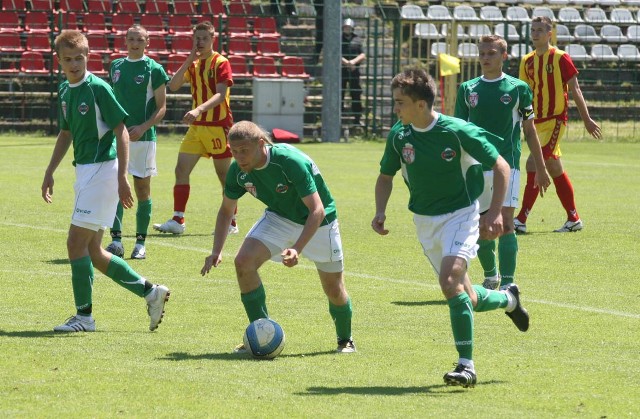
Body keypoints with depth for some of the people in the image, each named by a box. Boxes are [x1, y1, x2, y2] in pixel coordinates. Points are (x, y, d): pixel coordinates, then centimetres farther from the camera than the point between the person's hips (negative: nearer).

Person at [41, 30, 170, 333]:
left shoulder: (98, 88, -13)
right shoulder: (65, 91, 12)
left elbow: (121, 131, -14)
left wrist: (122, 177, -19)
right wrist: (50, 172, 22)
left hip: (102, 170, -9)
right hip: (85, 172, 9)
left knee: (76, 243, -8)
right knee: (92, 252, 9)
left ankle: (84, 316, -1)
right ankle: (150, 292, 16)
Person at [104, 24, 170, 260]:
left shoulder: (154, 70, -3)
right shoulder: (116, 67, 11)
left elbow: (161, 108, -4)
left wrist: (142, 127, -18)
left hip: (143, 137, -4)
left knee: (142, 189, 3)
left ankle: (140, 242, 10)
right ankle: (116, 240, -5)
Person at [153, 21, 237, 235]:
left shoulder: (220, 63, -8)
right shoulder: (193, 63, 11)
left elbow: (220, 94, -21)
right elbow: (173, 86, 0)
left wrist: (199, 109, -36)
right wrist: (189, 61, -8)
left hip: (218, 126, -6)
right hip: (196, 127, 6)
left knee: (224, 175, 2)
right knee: (181, 170, -4)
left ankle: (231, 223, 12)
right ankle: (178, 221, -4)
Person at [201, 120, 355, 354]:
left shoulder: (291, 162, -34)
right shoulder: (238, 171, -16)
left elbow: (317, 210, -35)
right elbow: (226, 210, 0)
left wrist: (297, 249, -47)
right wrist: (216, 251, -13)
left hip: (318, 222, -4)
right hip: (279, 218, 4)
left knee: (334, 290, 1)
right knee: (244, 261, -20)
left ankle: (345, 340, 33)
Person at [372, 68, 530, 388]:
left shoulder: (458, 131, -18)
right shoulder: (399, 136, -5)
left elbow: (500, 167, -8)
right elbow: (386, 176, 13)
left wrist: (495, 213, -16)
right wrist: (380, 211, -4)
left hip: (460, 214, -5)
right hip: (424, 221, 5)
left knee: (450, 280, -27)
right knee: (466, 299, 8)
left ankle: (466, 364, -21)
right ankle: (508, 299, 41)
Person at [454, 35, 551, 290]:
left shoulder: (518, 88, 2)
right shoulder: (468, 89, 7)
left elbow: (530, 131, 8)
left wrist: (540, 170, 8)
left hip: (507, 165, -3)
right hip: (475, 168, 3)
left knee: (505, 223, -13)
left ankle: (507, 283, -13)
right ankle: (490, 276, 29)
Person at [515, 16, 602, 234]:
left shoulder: (560, 58, -7)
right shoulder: (527, 61, 10)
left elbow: (575, 90, -5)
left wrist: (587, 119, -6)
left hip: (555, 120, -7)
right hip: (537, 122, 7)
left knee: (534, 163, -17)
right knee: (555, 169, 11)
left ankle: (521, 219, -18)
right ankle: (574, 219, 20)